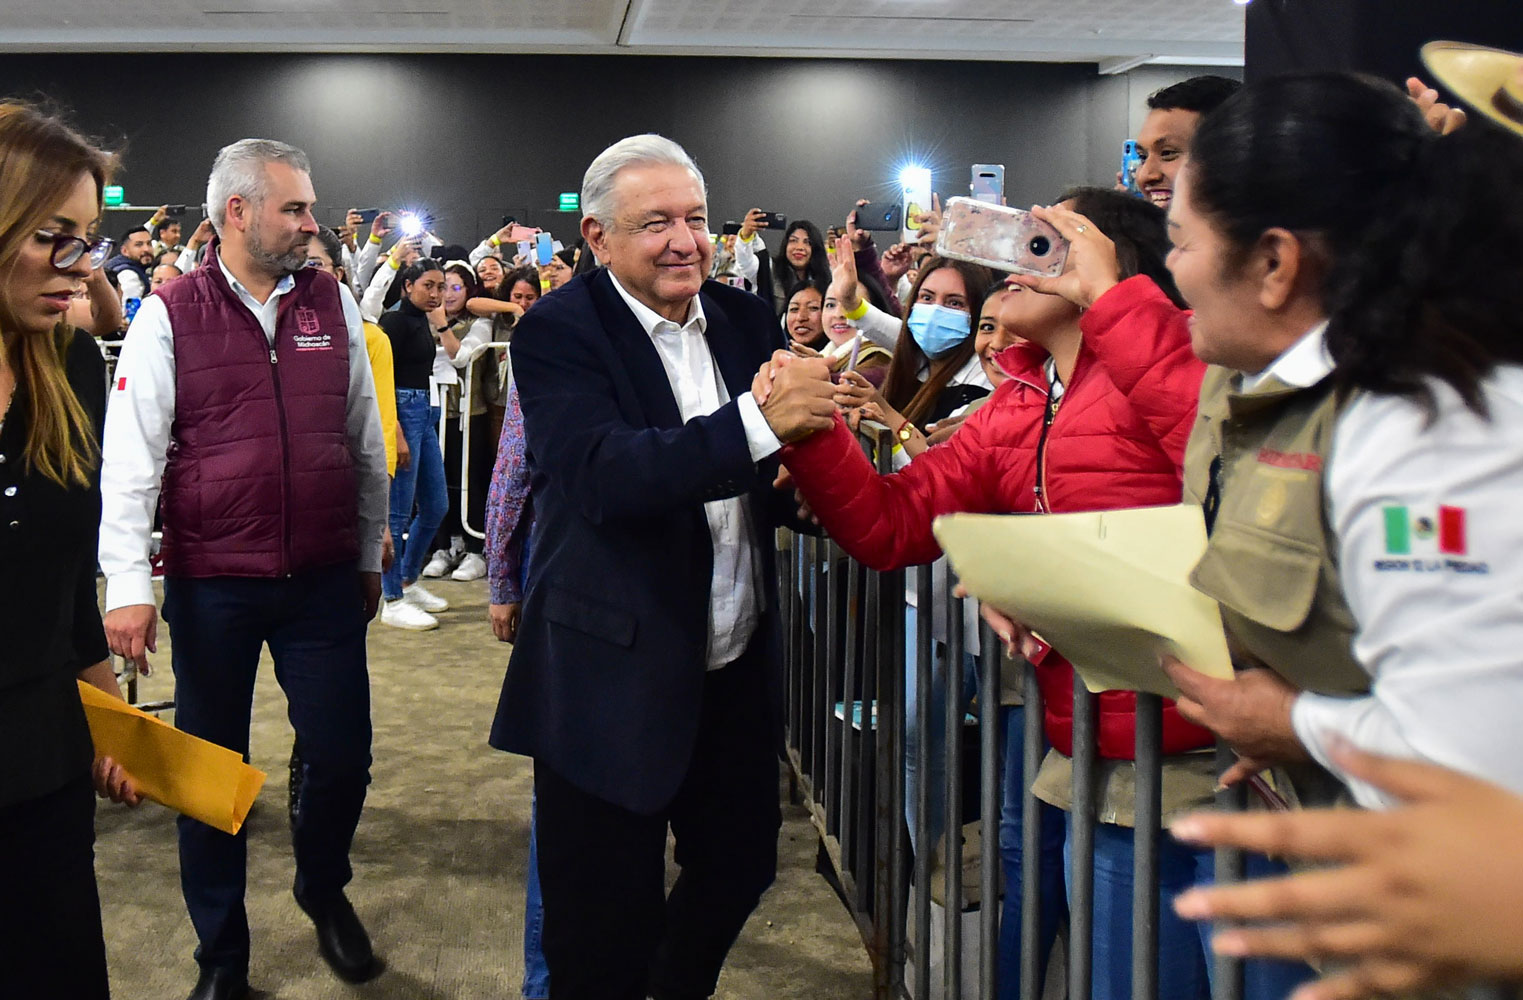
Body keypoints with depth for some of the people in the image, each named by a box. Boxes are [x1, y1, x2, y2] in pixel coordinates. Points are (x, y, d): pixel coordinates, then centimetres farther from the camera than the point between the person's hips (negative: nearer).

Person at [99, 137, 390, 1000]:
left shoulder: (334, 304, 4)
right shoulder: (170, 317, -5)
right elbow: (130, 457, -7)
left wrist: (370, 555, 14)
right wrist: (129, 587, -11)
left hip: (325, 580, 2)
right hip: (211, 585, -2)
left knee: (343, 757, 6)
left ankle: (324, 889, 38)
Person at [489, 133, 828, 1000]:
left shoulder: (744, 318, 5)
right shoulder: (558, 333, -13)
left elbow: (771, 482, 10)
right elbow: (601, 476, -29)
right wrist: (759, 421, -37)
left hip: (738, 666, 6)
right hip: (615, 678, -6)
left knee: (741, 866, 23)